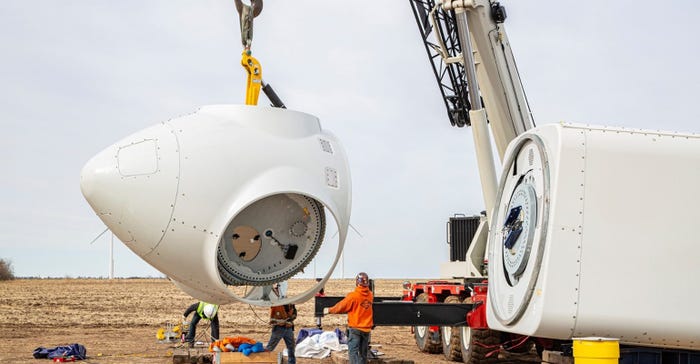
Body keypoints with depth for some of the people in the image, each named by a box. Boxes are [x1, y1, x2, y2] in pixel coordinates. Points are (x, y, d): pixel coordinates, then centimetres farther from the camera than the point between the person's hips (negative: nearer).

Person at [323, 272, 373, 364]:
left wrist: (329, 310, 12)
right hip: (366, 329, 5)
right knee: (363, 353, 13)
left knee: (353, 352, -6)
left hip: (355, 328, -5)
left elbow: (341, 306, -4)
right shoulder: (370, 295, 1)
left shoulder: (353, 296, -14)